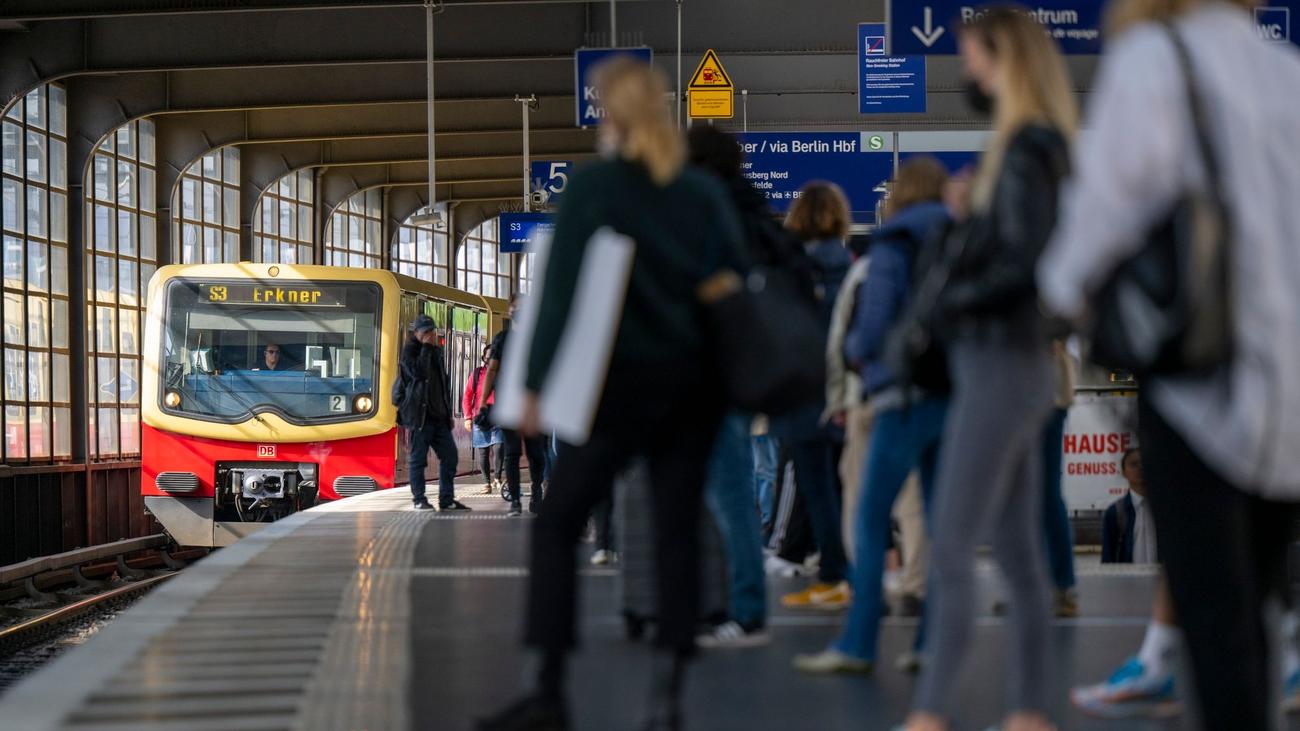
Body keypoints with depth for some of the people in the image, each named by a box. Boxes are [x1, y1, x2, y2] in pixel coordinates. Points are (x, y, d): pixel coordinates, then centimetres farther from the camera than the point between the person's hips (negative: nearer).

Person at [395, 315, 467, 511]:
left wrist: (448, 412, 18)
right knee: (418, 458, -3)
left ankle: (447, 500, 9)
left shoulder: (436, 351, 18)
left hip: (439, 415, 7)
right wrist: (426, 347, -14)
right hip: (419, 416, -7)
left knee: (450, 456, 4)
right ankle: (419, 500, 2)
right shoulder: (410, 351, -3)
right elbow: (418, 372, -22)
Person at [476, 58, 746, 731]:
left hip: (626, 379, -4)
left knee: (557, 523, 4)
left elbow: (560, 290, -9)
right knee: (677, 530, 4)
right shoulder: (705, 193, 9)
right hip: (696, 384, 4)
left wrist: (536, 383, -9)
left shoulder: (593, 186, -4)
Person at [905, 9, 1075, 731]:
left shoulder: (1023, 154, -14)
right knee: (1018, 549, 11)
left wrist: (952, 302, -14)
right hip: (1020, 363, 10)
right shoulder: (1043, 148, 13)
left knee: (952, 548, -9)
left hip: (999, 364, -10)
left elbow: (1025, 259, -23)